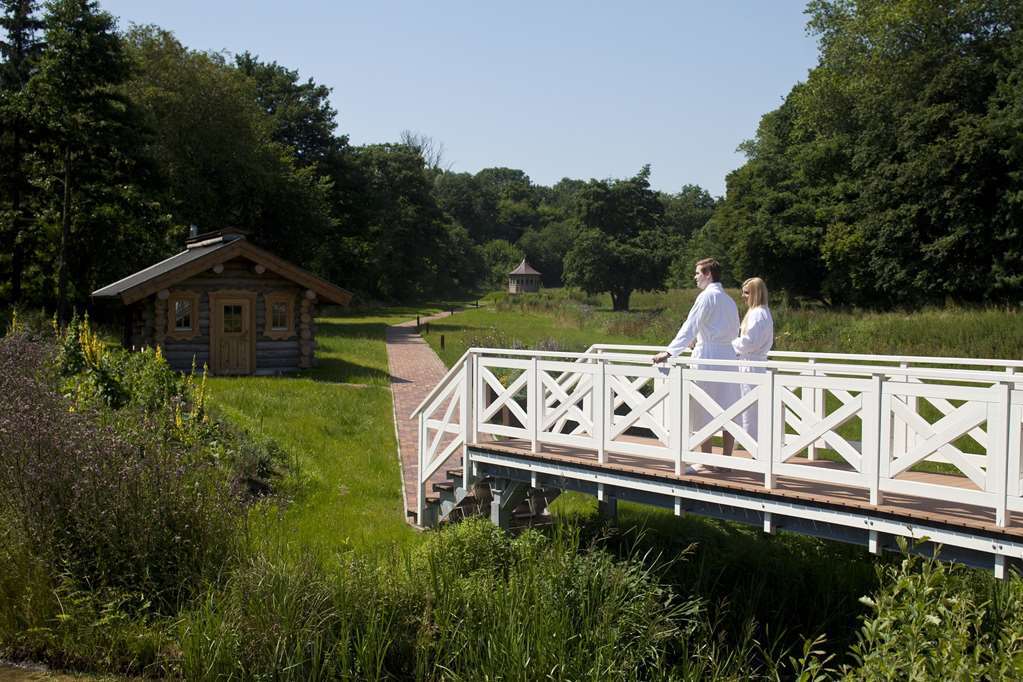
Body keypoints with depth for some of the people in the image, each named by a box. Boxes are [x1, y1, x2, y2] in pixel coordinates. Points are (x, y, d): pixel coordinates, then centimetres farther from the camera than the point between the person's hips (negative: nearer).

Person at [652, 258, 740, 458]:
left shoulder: (707, 296, -7)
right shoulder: (729, 300, 16)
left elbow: (690, 328, -15)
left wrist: (670, 352, -19)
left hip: (707, 358, -7)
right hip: (727, 356, 7)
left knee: (703, 412, -1)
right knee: (727, 412, 7)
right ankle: (726, 459, 9)